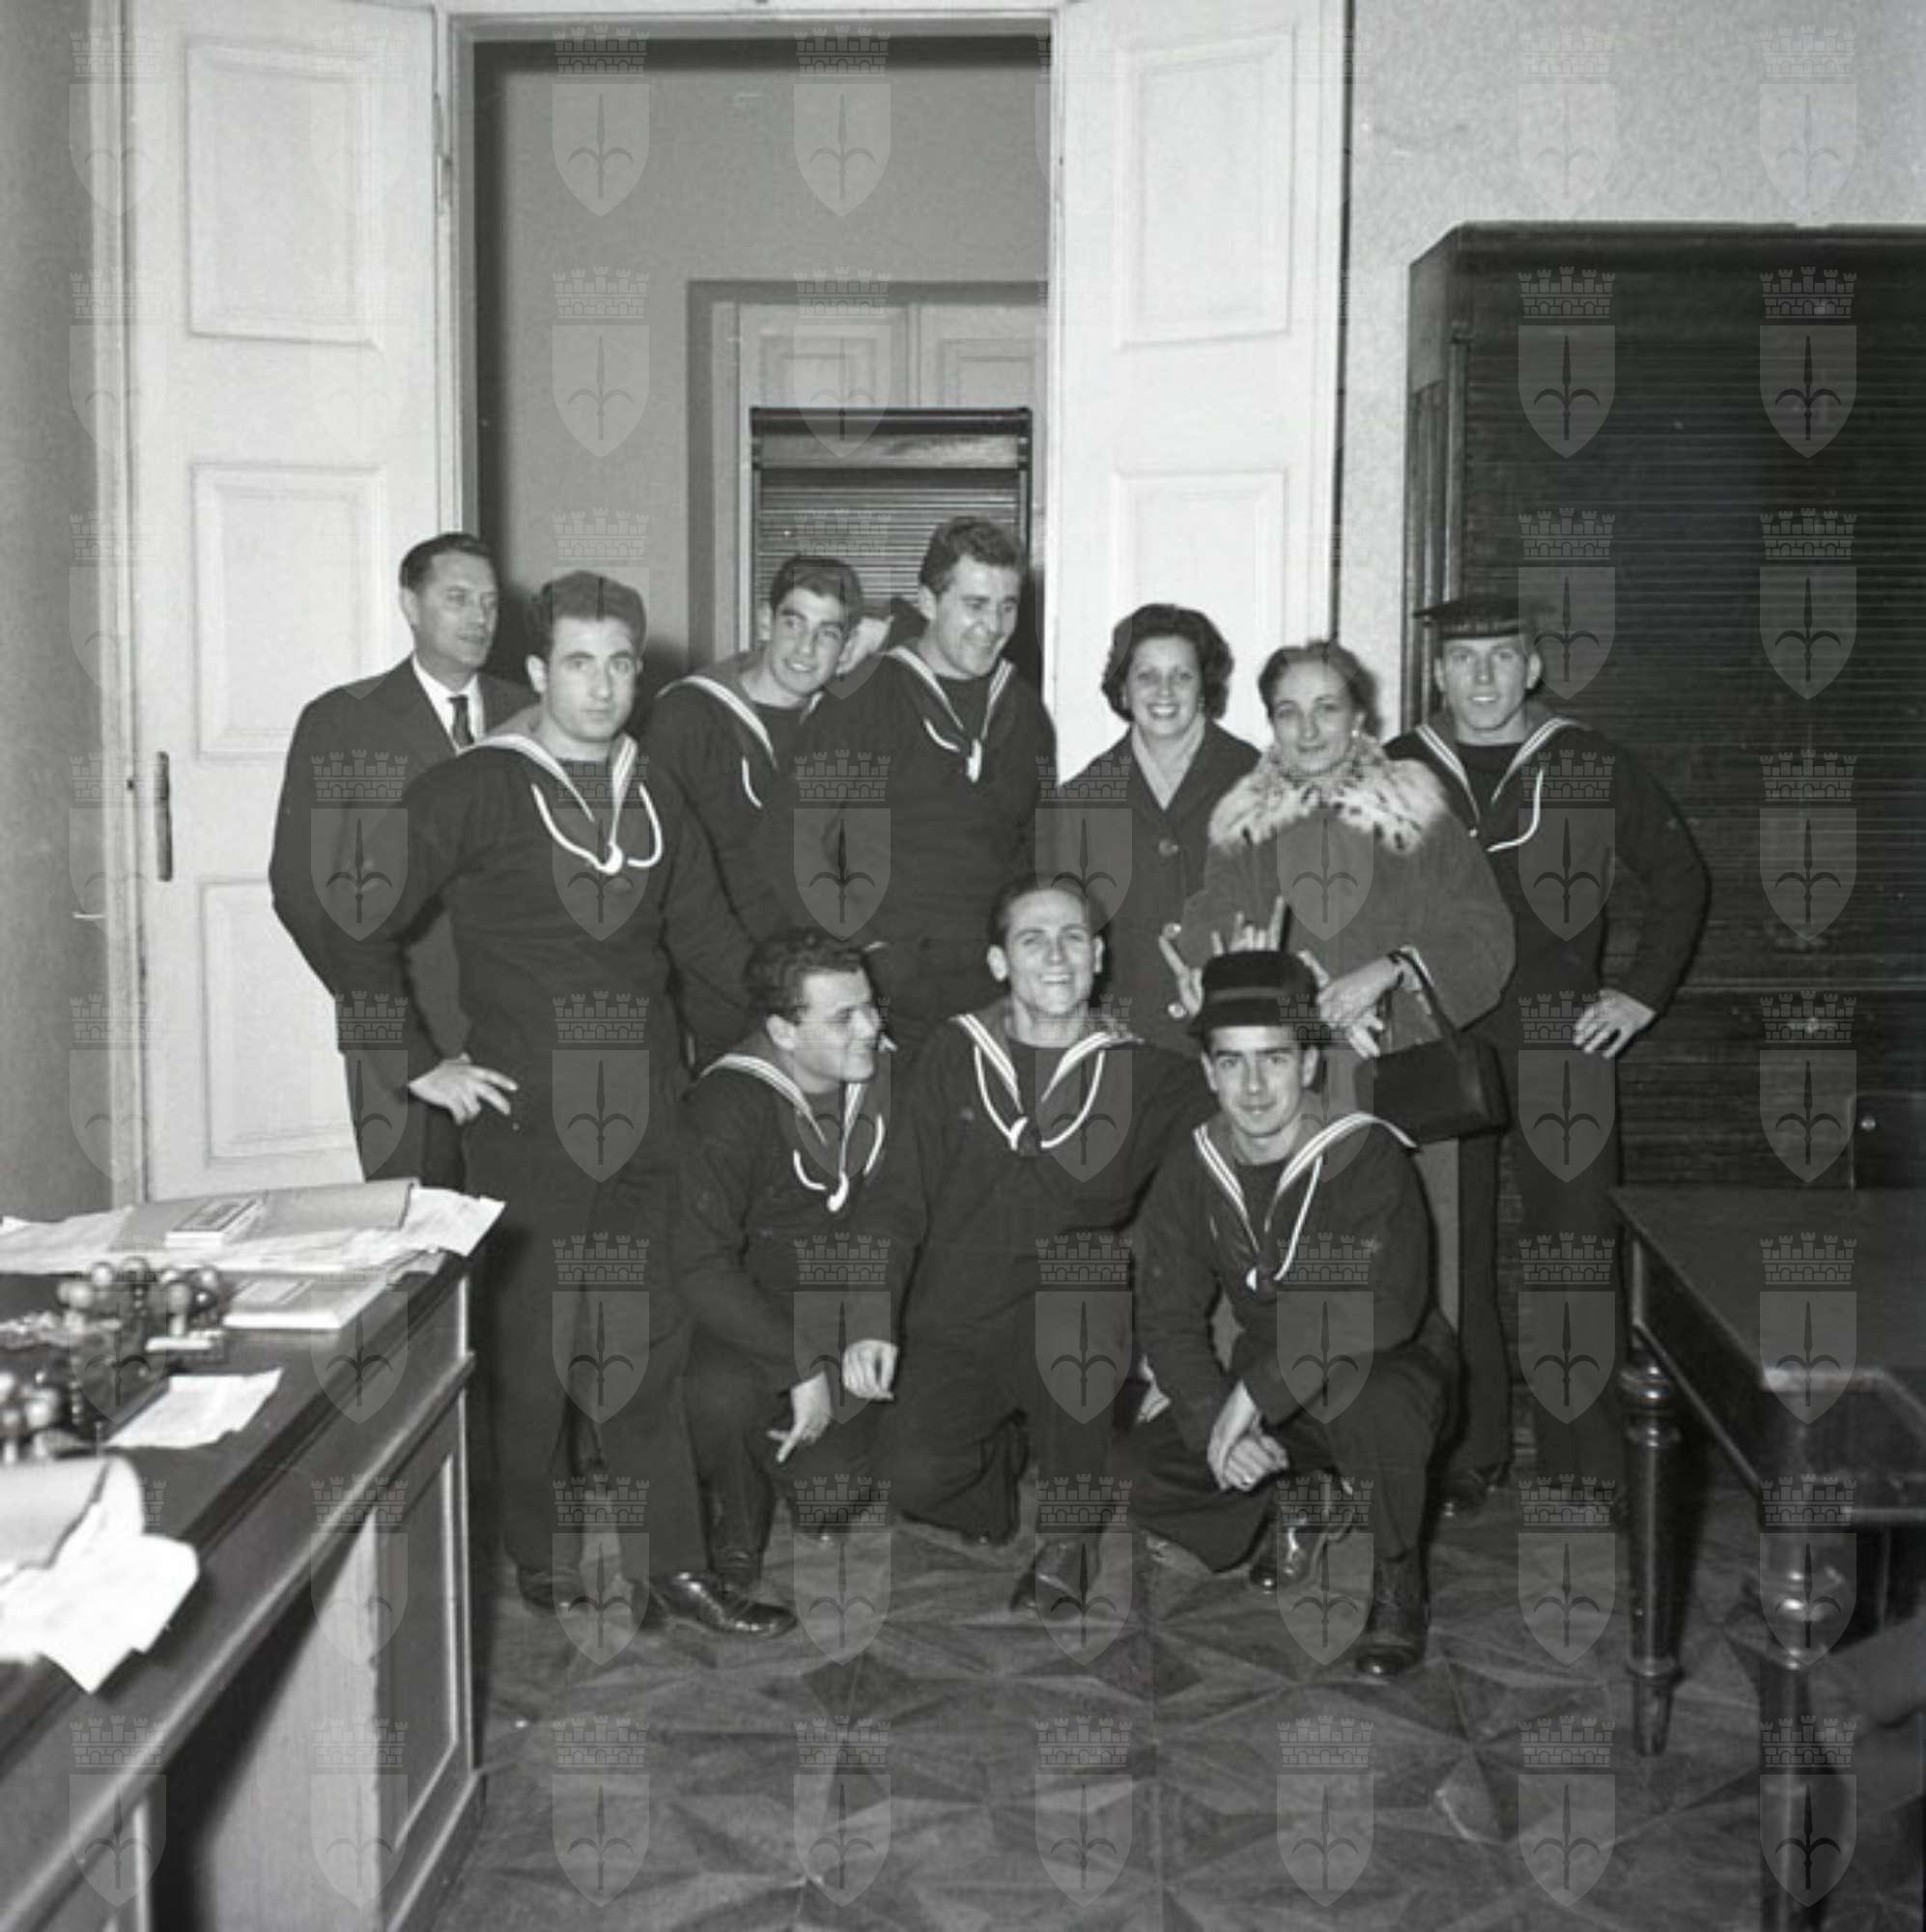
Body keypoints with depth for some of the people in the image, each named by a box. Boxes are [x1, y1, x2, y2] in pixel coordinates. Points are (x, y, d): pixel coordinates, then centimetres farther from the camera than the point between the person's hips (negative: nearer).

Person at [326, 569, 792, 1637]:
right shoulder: (472, 790, -4)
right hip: (524, 1117, -4)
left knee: (651, 1345, 7)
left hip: (647, 1118, 4)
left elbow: (711, 940, 16)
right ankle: (539, 1566, 21)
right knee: (531, 1348, 4)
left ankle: (672, 1564, 16)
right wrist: (421, 1065, -6)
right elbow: (361, 933, -3)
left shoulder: (656, 803, 13)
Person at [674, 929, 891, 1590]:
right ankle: (738, 1520, -3)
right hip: (745, 1312, -5)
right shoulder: (726, 1106, -21)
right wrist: (802, 1367, -31)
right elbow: (699, 1266, -26)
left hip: (854, 1300, 5)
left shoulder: (889, 1073, -6)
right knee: (721, 1394, -36)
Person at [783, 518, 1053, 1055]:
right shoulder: (858, 704, -1)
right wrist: (855, 944, -9)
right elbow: (803, 842, -3)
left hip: (995, 988, 4)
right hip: (886, 985, -4)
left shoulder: (1024, 713, 15)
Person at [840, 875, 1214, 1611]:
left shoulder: (1142, 1073, 5)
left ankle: (1070, 1531, -7)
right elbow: (898, 1198, 1)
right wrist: (873, 1321, -10)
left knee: (1079, 1273, -33)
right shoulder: (954, 1055, 5)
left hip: (1072, 1329, 0)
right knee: (913, 1475, -23)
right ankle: (1001, 1453, 18)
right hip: (954, 1325, 0)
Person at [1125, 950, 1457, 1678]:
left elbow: (1388, 1309, -31)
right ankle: (1284, 1512, 14)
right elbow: (1167, 1318, -6)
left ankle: (1398, 1584, -12)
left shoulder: (1368, 1156, -20)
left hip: (1386, 1365, -4)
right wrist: (1216, 1425, -24)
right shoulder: (1190, 1173, -5)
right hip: (1265, 1388, 5)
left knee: (1370, 1395, -40)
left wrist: (1258, 1388, -33)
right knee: (1140, 1469, -17)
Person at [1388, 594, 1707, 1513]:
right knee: (1450, 1254, 3)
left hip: (1561, 1045, -1)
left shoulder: (1593, 766, 5)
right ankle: (1467, 1454, 15)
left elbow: (1680, 877, 12)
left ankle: (1584, 1459, 10)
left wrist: (1642, 993, 5)